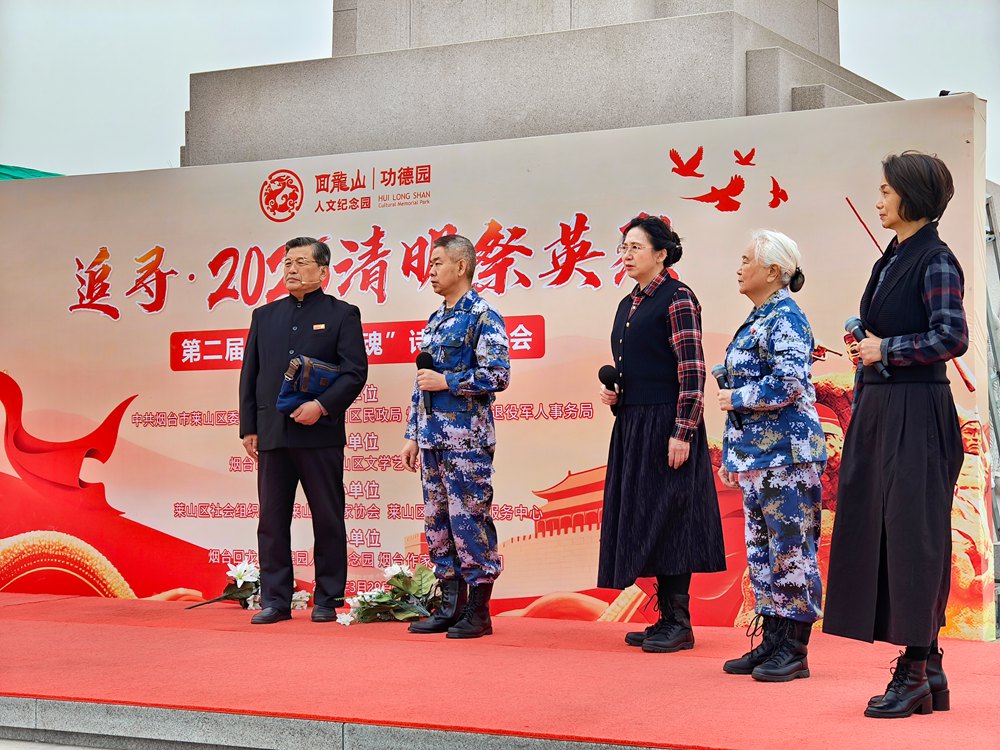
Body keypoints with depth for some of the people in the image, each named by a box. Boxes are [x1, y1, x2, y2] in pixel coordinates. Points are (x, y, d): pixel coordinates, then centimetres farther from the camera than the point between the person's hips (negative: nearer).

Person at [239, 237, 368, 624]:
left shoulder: (342, 314, 4)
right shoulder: (265, 315, 16)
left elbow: (355, 372, -4)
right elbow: (249, 374, 15)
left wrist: (322, 405, -17)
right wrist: (248, 428, 7)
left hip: (320, 434, -4)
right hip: (272, 434, 4)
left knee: (327, 520, 2)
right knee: (272, 519, 4)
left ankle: (327, 601, 10)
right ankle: (275, 600, 10)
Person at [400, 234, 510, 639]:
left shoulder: (483, 317, -8)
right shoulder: (435, 320, 17)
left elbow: (498, 375, -15)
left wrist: (447, 382, -16)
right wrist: (412, 435, 16)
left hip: (466, 436, -8)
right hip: (432, 436, 8)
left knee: (469, 519, -5)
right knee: (438, 521, 10)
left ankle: (478, 611, 2)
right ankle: (450, 606, 18)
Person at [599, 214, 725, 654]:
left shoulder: (677, 298, -9)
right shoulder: (628, 304, 16)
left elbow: (692, 370, -15)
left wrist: (682, 433, -21)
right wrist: (613, 394, 6)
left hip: (666, 425, -9)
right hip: (632, 425, 9)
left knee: (668, 517, -6)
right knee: (643, 519, 9)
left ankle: (680, 625, 0)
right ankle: (666, 618, 15)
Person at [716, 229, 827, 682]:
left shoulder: (785, 318, -11)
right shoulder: (758, 319, 17)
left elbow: (789, 384, -23)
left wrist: (736, 398, -11)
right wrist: (732, 456, 21)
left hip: (785, 453, -10)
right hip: (757, 453, 10)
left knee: (790, 549, -4)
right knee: (761, 549, 11)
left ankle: (794, 651, 1)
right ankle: (771, 643, 18)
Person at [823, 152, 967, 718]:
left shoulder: (936, 261, -10)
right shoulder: (892, 260, 16)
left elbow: (952, 337, -18)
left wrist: (887, 350, -12)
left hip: (916, 413, -9)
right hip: (877, 410, 9)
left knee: (913, 532, -5)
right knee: (880, 529, 8)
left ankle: (916, 673, 1)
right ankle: (929, 671, 15)